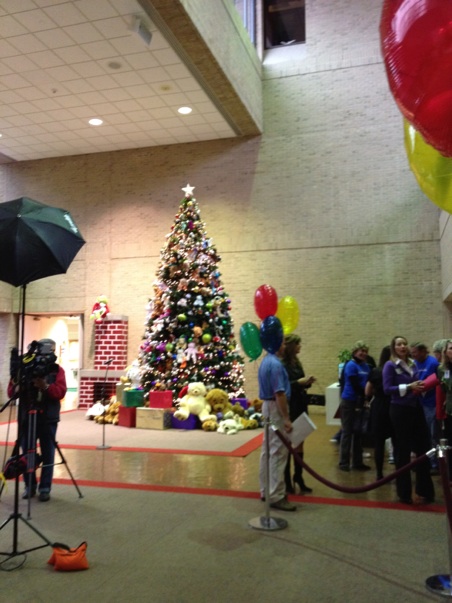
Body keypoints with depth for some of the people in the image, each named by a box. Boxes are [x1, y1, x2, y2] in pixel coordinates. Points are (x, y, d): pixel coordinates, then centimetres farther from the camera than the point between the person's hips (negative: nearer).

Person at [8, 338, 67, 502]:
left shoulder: (57, 370, 2)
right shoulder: (24, 367, 5)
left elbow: (61, 392, -10)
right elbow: (11, 392, 1)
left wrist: (46, 386, -26)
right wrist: (17, 387, -21)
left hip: (48, 419, -1)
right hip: (26, 418, 1)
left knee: (48, 455, 1)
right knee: (26, 453, 6)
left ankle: (45, 488, 10)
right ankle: (30, 486, 21)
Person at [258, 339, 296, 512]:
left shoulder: (266, 361, 12)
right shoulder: (275, 364, -20)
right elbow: (279, 393, -24)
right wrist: (286, 418, -24)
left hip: (267, 406, 11)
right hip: (276, 408, -11)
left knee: (267, 450, 14)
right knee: (278, 452, -7)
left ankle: (266, 490, 23)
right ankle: (276, 496, -3)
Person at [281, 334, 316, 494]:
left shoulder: (296, 362, 10)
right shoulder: (282, 364, -15)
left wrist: (307, 382, -3)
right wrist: (299, 382, -23)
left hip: (300, 407, 8)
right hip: (288, 409, -8)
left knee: (299, 443, 15)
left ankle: (298, 477, 27)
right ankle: (286, 480, 14)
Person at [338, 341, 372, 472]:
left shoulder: (366, 366, 9)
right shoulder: (351, 365, -11)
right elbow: (355, 385, -17)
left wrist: (365, 398, -7)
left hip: (360, 402, 7)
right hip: (349, 402, -7)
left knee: (358, 432, 12)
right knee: (348, 432, 0)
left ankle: (357, 462, 22)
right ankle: (344, 463, 9)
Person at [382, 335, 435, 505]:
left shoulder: (413, 364, 10)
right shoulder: (390, 365, -9)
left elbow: (416, 384, 18)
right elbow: (387, 389, -16)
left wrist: (421, 387, -3)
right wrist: (408, 387, -23)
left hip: (416, 408, 6)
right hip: (400, 410, -6)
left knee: (423, 447, 10)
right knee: (402, 451, 4)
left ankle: (424, 490, 26)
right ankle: (404, 493, 17)